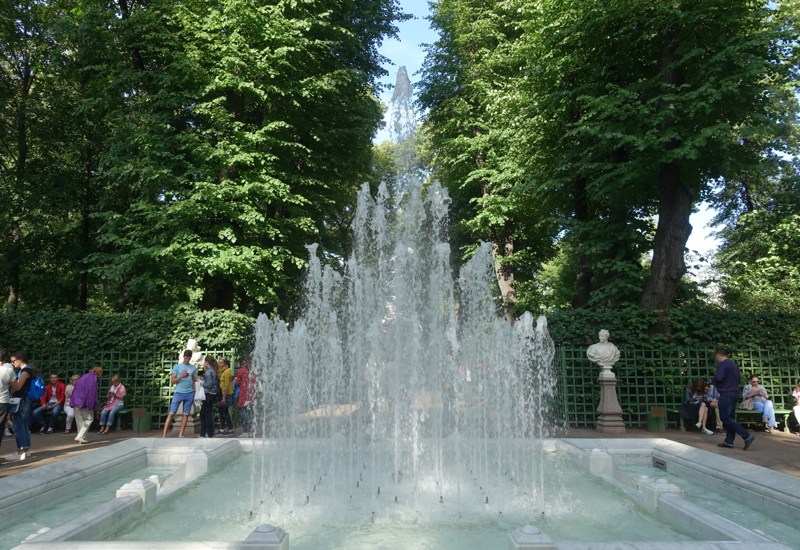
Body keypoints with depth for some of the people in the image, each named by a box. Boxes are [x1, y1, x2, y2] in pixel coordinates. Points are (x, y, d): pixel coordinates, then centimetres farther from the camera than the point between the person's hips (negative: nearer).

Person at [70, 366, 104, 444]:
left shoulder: (84, 376, 21)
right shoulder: (93, 378, -8)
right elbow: (92, 392, -15)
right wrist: (91, 405, -16)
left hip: (75, 401, 9)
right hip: (83, 402, -9)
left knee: (79, 420, 13)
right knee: (89, 419, 1)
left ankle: (82, 438, 18)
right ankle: (80, 437, -7)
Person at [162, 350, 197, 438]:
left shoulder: (193, 368, 12)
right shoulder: (177, 367, 2)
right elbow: (172, 381, -3)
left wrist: (193, 394, 11)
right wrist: (182, 376, -18)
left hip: (189, 394, 3)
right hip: (178, 393, -3)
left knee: (186, 414, 2)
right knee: (171, 414, -4)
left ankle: (180, 435, 7)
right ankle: (164, 435, -3)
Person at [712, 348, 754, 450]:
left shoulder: (722, 364, -13)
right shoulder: (734, 365, 15)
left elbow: (719, 377, -26)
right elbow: (739, 379, 22)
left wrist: (712, 380, -7)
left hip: (726, 394, -9)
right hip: (735, 393, 9)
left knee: (725, 418, -7)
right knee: (730, 418, 11)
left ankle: (747, 436, -14)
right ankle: (729, 441, 13)